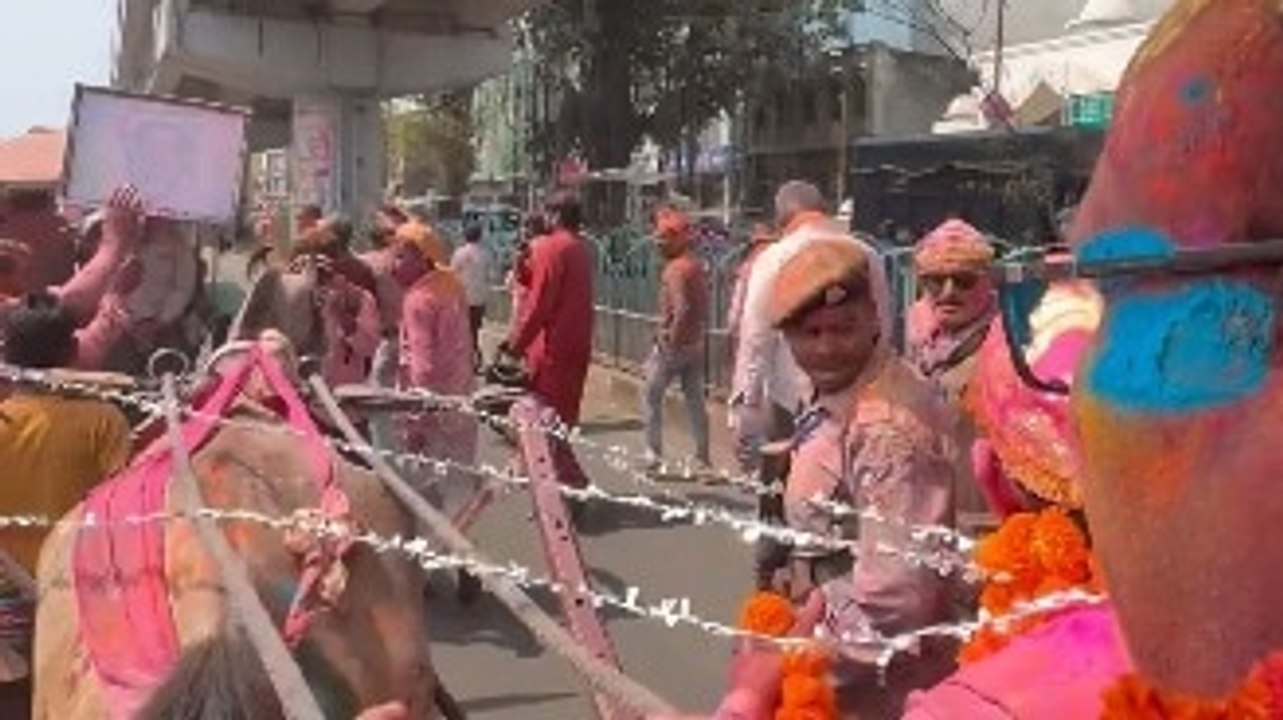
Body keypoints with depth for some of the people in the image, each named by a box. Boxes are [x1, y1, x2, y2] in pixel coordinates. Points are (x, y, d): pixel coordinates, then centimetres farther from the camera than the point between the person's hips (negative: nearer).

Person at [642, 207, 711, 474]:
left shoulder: (676, 269, -17)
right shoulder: (697, 266, 10)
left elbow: (681, 309, -27)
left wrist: (671, 338, -20)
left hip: (673, 344, -8)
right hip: (695, 343, 8)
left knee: (652, 396, 5)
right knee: (695, 400, 11)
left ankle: (654, 455, 5)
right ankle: (703, 459, 14)